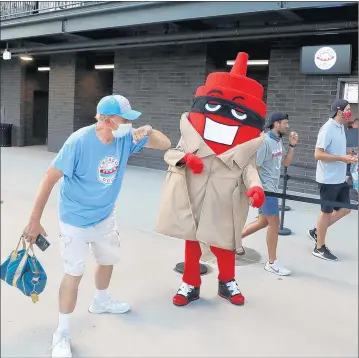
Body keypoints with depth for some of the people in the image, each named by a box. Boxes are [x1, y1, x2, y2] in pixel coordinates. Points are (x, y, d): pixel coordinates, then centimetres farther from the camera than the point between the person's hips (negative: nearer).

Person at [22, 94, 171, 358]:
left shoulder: (126, 138, -12)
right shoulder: (79, 141, -27)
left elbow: (165, 145, -6)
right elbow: (50, 178, -24)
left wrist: (148, 131, -29)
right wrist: (35, 220, -22)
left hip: (106, 217, 7)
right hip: (75, 220, -6)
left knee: (108, 260, 23)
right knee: (74, 274, -6)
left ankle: (101, 301, 52)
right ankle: (62, 334, 14)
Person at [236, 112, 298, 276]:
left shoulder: (279, 141, 11)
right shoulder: (264, 142, -18)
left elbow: (286, 163, 17)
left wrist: (292, 146, 4)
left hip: (272, 188, 9)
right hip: (265, 189, -9)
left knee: (263, 222, 17)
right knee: (274, 223, -3)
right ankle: (272, 263, 10)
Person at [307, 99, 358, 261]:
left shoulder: (341, 127, 10)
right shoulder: (328, 129, -17)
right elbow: (318, 154, -22)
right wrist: (342, 158, -23)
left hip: (339, 178, 9)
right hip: (328, 179, -9)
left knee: (345, 208, 14)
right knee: (327, 212, 2)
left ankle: (316, 232, 25)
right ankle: (320, 248, 17)